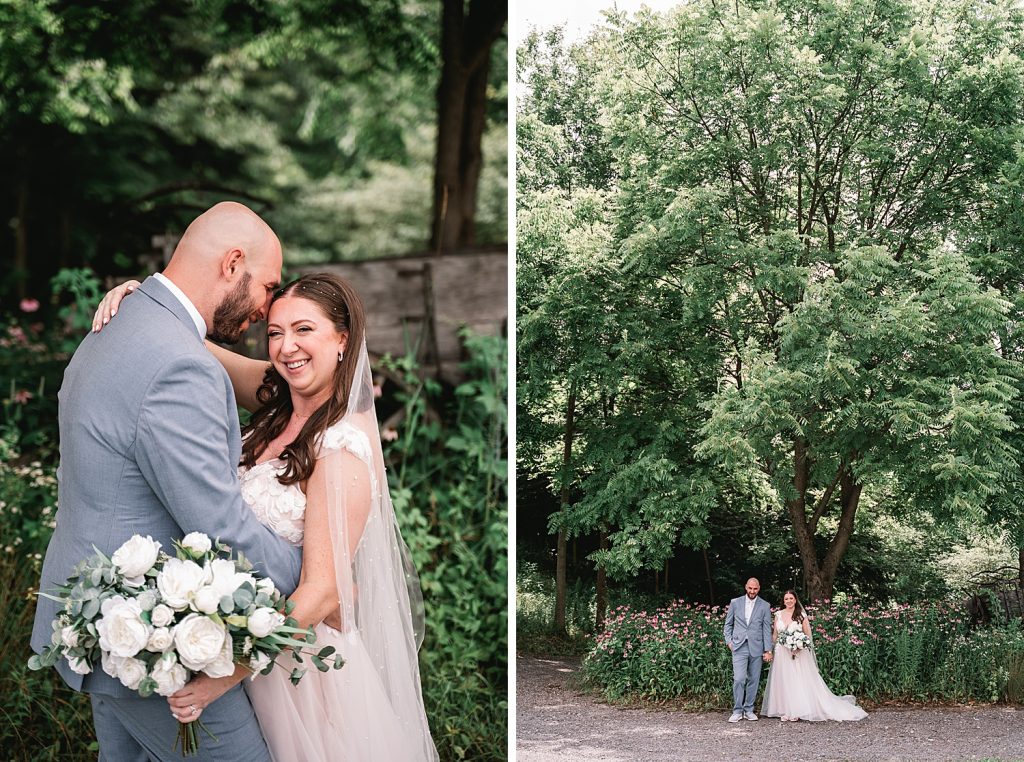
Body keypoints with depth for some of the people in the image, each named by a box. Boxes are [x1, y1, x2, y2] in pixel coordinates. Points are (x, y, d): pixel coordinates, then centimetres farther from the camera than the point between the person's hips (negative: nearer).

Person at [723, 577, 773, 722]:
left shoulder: (765, 606, 4)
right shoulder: (735, 603, 6)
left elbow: (767, 629, 3)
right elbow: (728, 624, 14)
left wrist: (768, 650, -2)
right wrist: (729, 641, 2)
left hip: (756, 648, 1)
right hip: (739, 647, -1)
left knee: (753, 680, 5)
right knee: (739, 679, -10)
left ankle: (749, 710, 15)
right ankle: (737, 711, -2)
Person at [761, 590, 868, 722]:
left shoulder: (801, 615, 0)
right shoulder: (778, 615, 7)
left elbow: (808, 635, 1)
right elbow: (774, 635, 14)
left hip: (798, 654, -2)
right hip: (781, 654, 2)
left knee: (797, 681, -5)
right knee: (783, 681, 1)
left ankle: (796, 711, -1)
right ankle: (785, 711, 7)